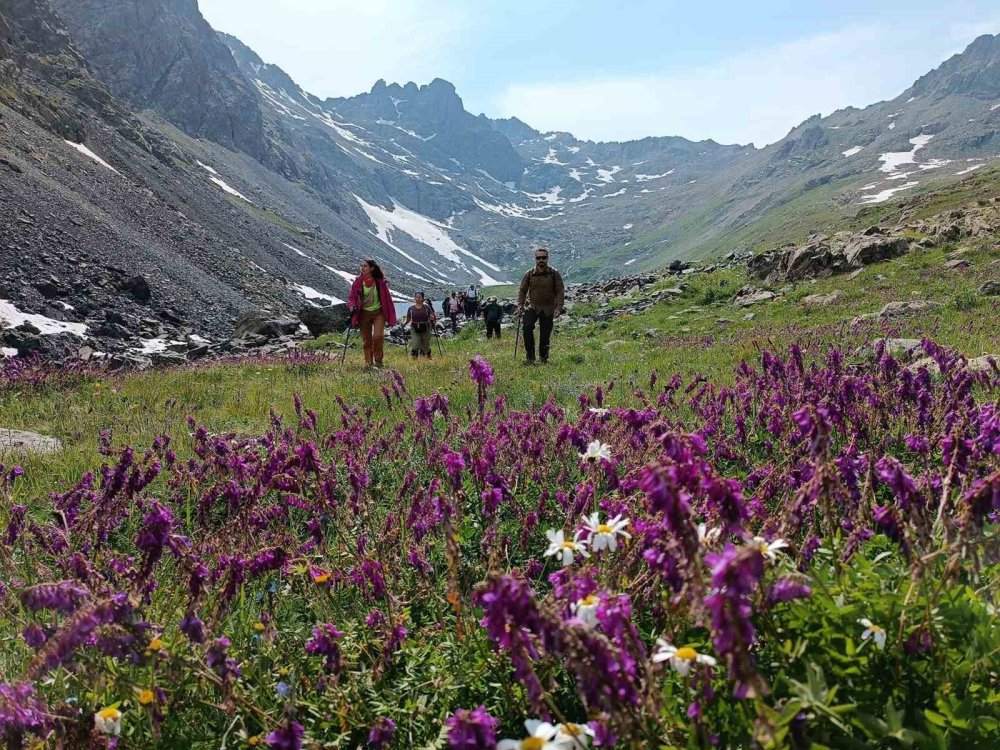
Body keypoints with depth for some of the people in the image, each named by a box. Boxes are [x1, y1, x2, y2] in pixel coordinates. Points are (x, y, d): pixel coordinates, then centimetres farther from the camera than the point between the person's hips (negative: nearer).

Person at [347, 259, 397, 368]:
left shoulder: (380, 282, -3)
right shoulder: (358, 282, -1)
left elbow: (387, 298, 3)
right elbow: (352, 297, 3)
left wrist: (390, 316, 3)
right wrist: (352, 306, -19)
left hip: (378, 312, -2)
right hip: (364, 313, 2)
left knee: (378, 336, -18)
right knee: (366, 341, 5)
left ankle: (378, 360, 2)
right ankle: (369, 363, 18)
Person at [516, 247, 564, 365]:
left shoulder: (554, 274, -3)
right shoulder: (529, 274, 1)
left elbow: (560, 292, -1)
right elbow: (522, 291, 7)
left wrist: (558, 308, -11)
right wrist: (520, 306, -4)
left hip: (548, 309, 0)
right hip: (533, 307, 0)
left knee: (545, 335, 3)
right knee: (527, 327, -23)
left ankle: (544, 358, 20)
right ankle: (530, 356, -16)